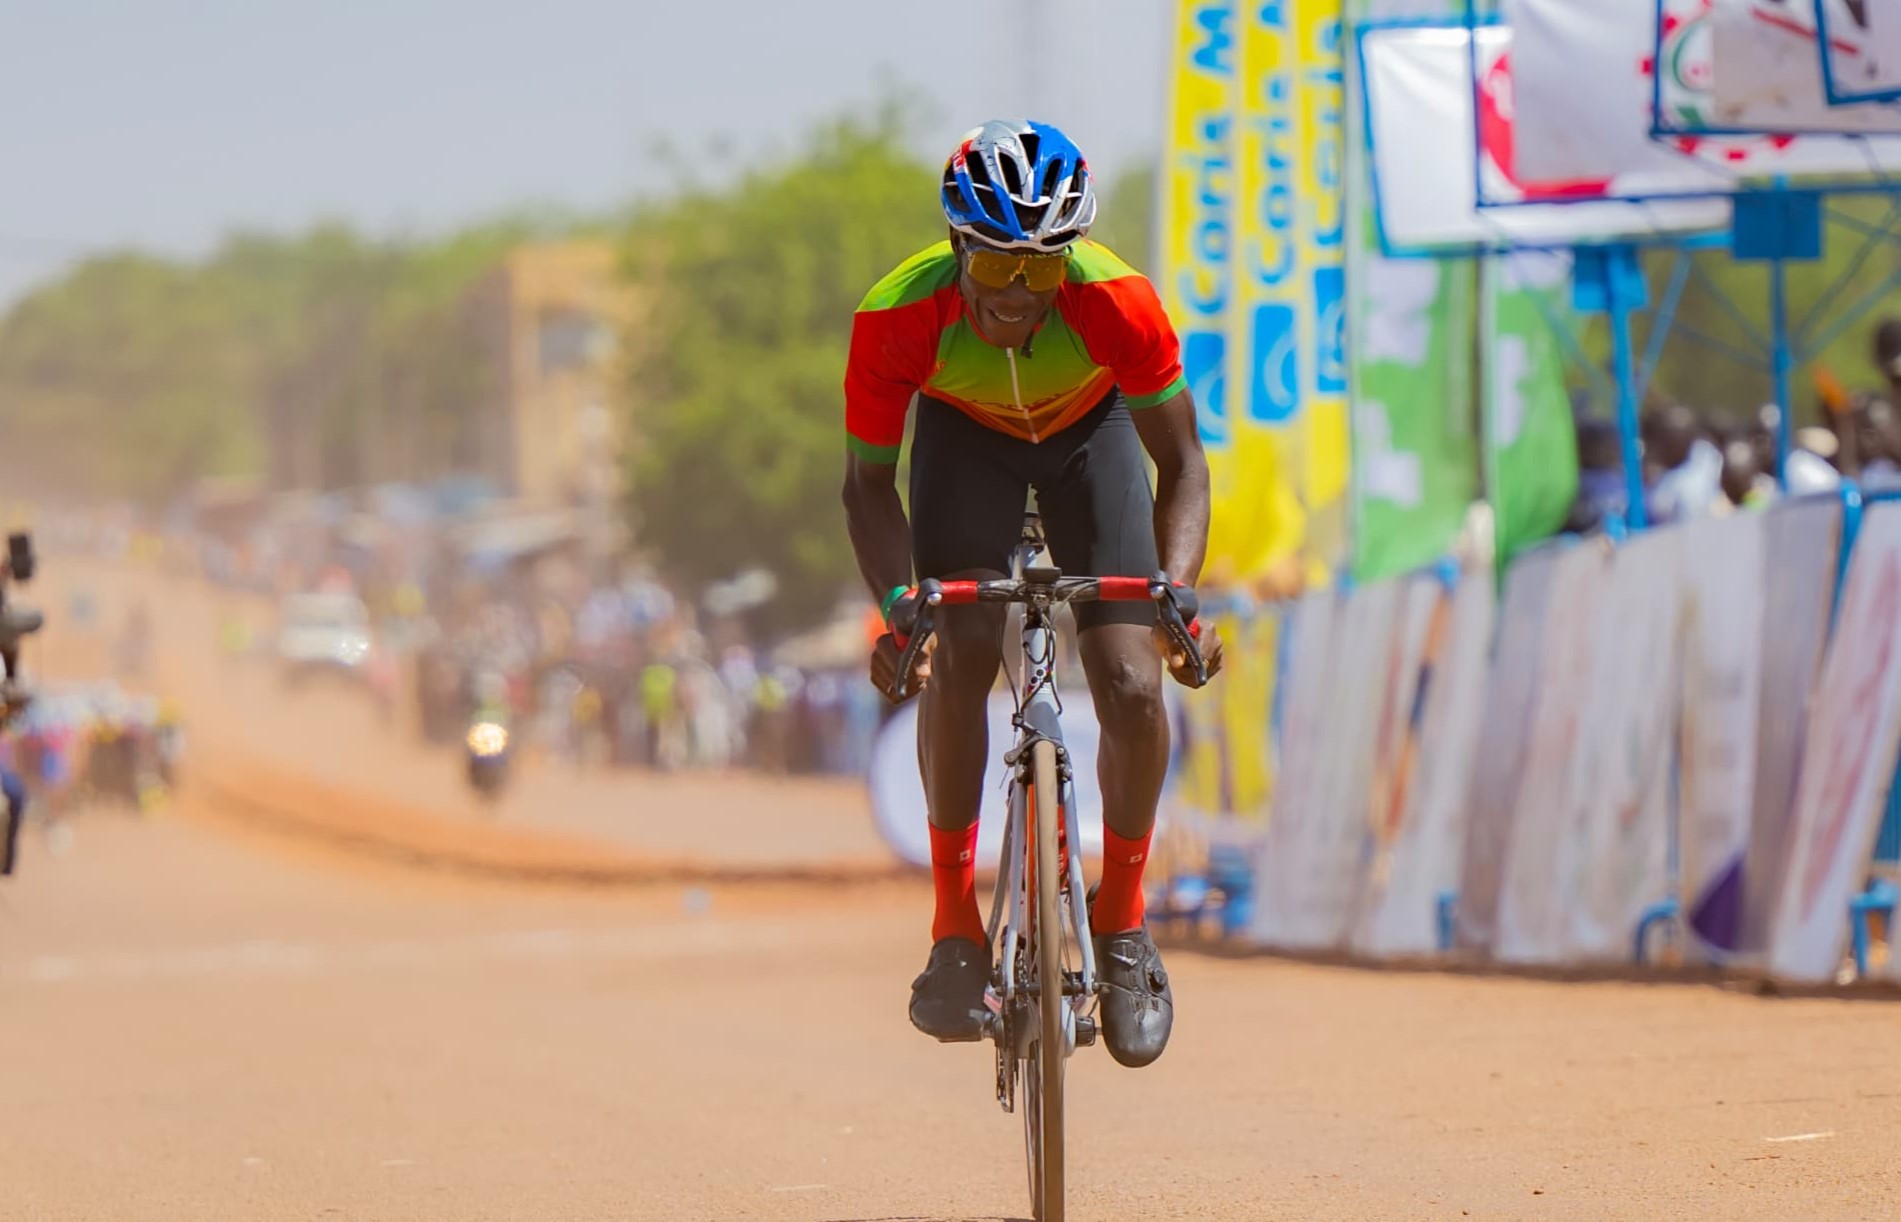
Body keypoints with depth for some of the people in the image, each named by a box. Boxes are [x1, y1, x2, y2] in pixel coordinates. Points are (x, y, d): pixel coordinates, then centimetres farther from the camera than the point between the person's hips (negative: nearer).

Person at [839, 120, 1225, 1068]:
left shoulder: (1117, 304, -36)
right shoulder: (898, 316, -35)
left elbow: (1181, 465, -24)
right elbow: (869, 482, -21)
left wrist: (1177, 595, -40)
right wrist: (897, 607, -37)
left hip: (1089, 428, 0)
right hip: (964, 433, 0)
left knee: (1133, 683, -16)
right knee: (956, 657, -22)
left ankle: (1121, 920, 7)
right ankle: (956, 929, -9)